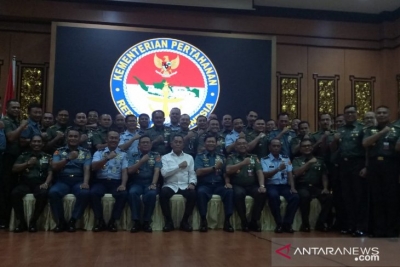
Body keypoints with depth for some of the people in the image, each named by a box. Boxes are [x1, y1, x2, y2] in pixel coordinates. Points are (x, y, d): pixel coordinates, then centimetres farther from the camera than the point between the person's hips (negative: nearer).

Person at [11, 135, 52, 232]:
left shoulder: (47, 157, 15)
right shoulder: (23, 156, 19)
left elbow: (50, 173, 6)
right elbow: (14, 169, 7)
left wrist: (46, 183, -13)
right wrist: (27, 163, -7)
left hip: (40, 184, -1)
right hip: (25, 183, 2)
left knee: (43, 194, -36)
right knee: (15, 193, -32)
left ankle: (33, 221, -19)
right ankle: (22, 222, -18)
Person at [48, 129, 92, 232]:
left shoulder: (86, 152, 11)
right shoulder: (59, 151, 13)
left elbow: (87, 169, -2)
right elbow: (54, 167, -1)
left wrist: (85, 182, -22)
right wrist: (68, 158, -16)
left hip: (78, 181, 0)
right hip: (63, 181, 1)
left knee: (85, 193, -34)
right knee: (53, 192, -32)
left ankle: (72, 221, -17)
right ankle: (61, 221, -15)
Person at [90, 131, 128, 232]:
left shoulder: (123, 154, 11)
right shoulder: (99, 153, 11)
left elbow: (125, 171, 1)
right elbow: (94, 167, -6)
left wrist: (123, 184, -17)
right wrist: (107, 158, -19)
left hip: (116, 182, 0)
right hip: (101, 181, 0)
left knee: (123, 194, -31)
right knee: (94, 193, -31)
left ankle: (112, 221, -14)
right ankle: (100, 221, -13)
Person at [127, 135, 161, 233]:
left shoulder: (156, 155, 9)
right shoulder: (134, 156, 13)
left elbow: (157, 171, -4)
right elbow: (130, 171, -1)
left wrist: (153, 184, -20)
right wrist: (142, 161, -9)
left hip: (150, 182, -1)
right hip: (137, 183, 1)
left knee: (151, 194, -34)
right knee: (132, 193, -33)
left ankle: (147, 222, -20)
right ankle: (136, 221, -23)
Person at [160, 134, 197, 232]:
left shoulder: (189, 157, 16)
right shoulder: (165, 157, 10)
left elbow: (192, 173, 8)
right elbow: (164, 173, -6)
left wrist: (192, 183, -12)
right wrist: (179, 166, -8)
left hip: (185, 186, 1)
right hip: (170, 185, -1)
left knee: (193, 194, -31)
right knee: (163, 193, -34)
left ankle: (185, 221, -11)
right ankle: (169, 221, -14)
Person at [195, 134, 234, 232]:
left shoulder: (221, 157, 17)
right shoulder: (199, 157, 10)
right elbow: (198, 172, -6)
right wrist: (214, 167, -7)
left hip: (219, 185, 2)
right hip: (205, 185, -2)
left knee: (229, 192, -29)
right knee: (201, 192, -36)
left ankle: (227, 221, -21)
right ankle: (203, 220, -23)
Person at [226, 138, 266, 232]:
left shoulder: (254, 157, 14)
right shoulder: (231, 157, 9)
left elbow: (259, 172, 2)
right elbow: (228, 170, -8)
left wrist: (262, 185, -15)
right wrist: (243, 163, -15)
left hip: (252, 185, 2)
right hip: (238, 186, -2)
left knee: (262, 194, -28)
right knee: (239, 194, -36)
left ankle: (254, 221, -13)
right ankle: (244, 221, -17)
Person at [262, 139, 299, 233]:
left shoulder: (286, 158, 15)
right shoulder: (264, 160, 4)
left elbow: (290, 174, 6)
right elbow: (265, 175, -10)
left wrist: (292, 187, -10)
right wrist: (278, 169, -25)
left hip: (284, 185, 3)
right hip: (271, 185, -3)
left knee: (295, 197, -26)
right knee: (273, 196, -37)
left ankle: (287, 223, -14)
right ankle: (279, 223, -20)